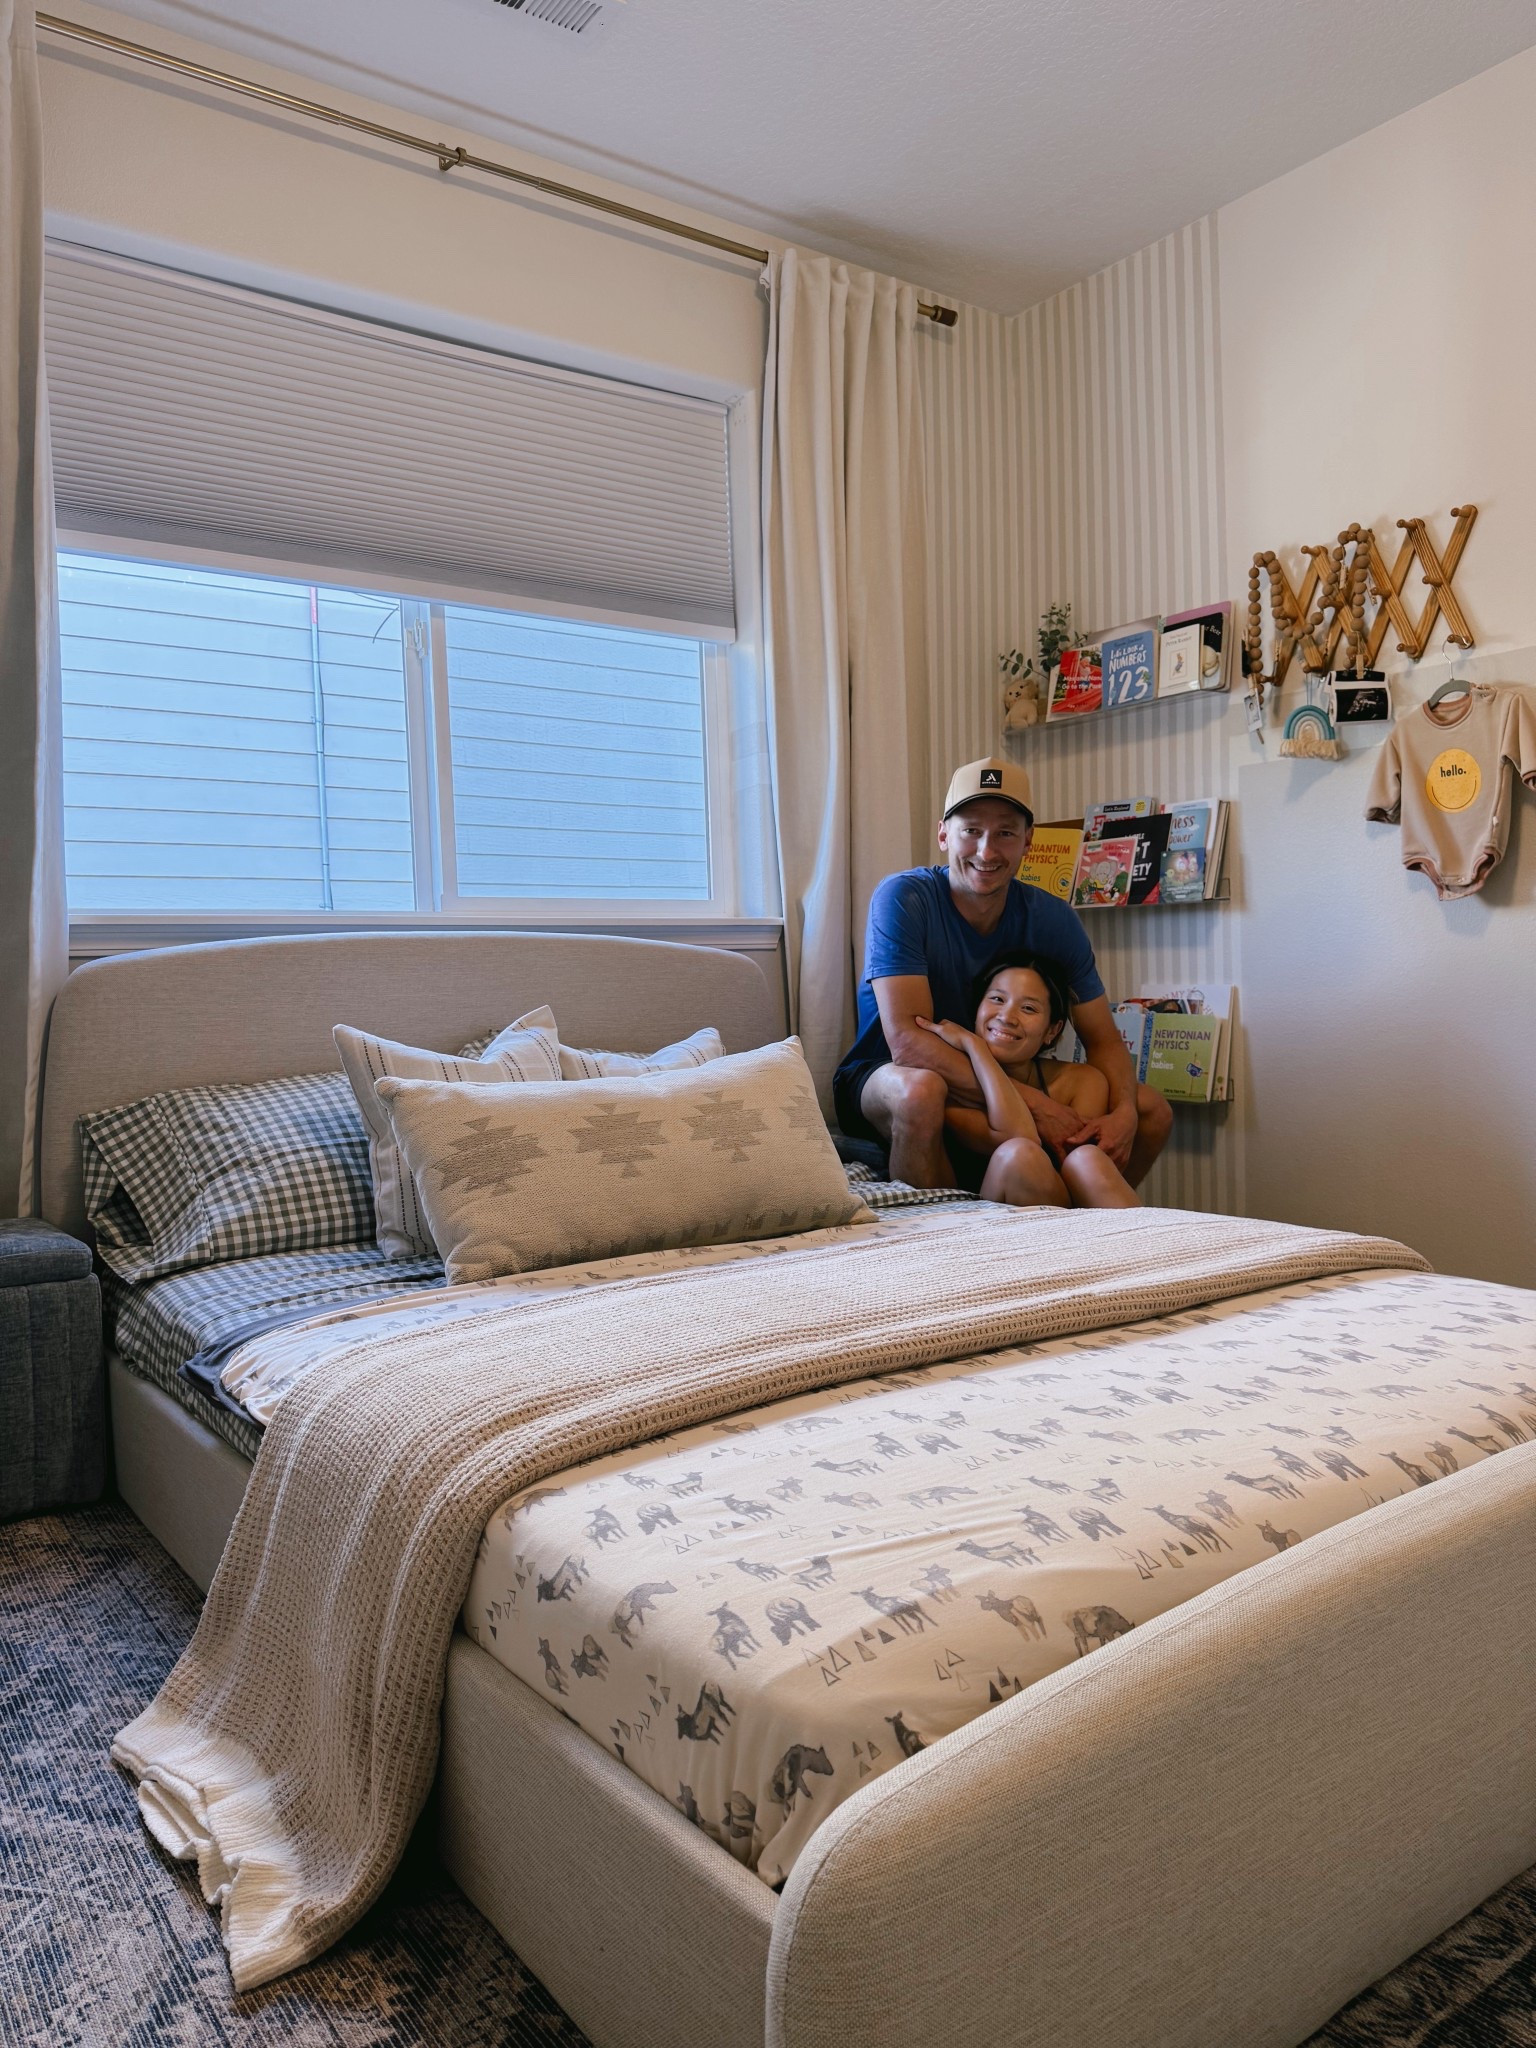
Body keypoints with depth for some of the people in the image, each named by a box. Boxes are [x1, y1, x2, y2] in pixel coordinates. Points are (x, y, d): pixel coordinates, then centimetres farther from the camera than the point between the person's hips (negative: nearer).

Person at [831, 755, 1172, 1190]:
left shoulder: (1053, 920, -7)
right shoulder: (902, 898, -21)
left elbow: (1103, 1039, -3)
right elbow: (907, 1040, -31)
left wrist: (1124, 1114, -26)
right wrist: (1033, 1103, -36)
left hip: (1008, 1076, 5)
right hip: (885, 1077, -4)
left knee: (1152, 1110, -6)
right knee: (921, 1089, -39)